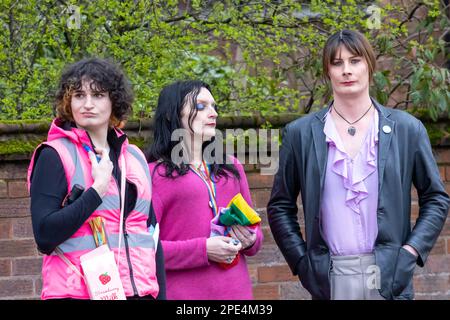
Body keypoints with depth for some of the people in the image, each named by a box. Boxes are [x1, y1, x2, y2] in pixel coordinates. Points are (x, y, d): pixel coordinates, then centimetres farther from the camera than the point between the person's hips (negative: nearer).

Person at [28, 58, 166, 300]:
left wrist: (160, 295, 11)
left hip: (140, 290, 5)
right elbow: (44, 236, -13)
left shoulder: (135, 158, 13)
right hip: (78, 291, -5)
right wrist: (97, 190, -15)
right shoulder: (55, 156, -3)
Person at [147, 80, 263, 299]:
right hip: (183, 292, -5)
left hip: (236, 289, 5)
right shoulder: (155, 173, -4)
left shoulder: (231, 167, 15)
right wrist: (203, 250, -18)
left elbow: (253, 226, 22)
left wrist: (250, 240, -1)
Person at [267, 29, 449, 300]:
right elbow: (280, 206, 10)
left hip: (388, 277, 0)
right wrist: (301, 261, 1)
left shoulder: (407, 129, 6)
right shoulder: (300, 133, 5)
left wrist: (410, 252, -1)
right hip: (329, 278, 0)